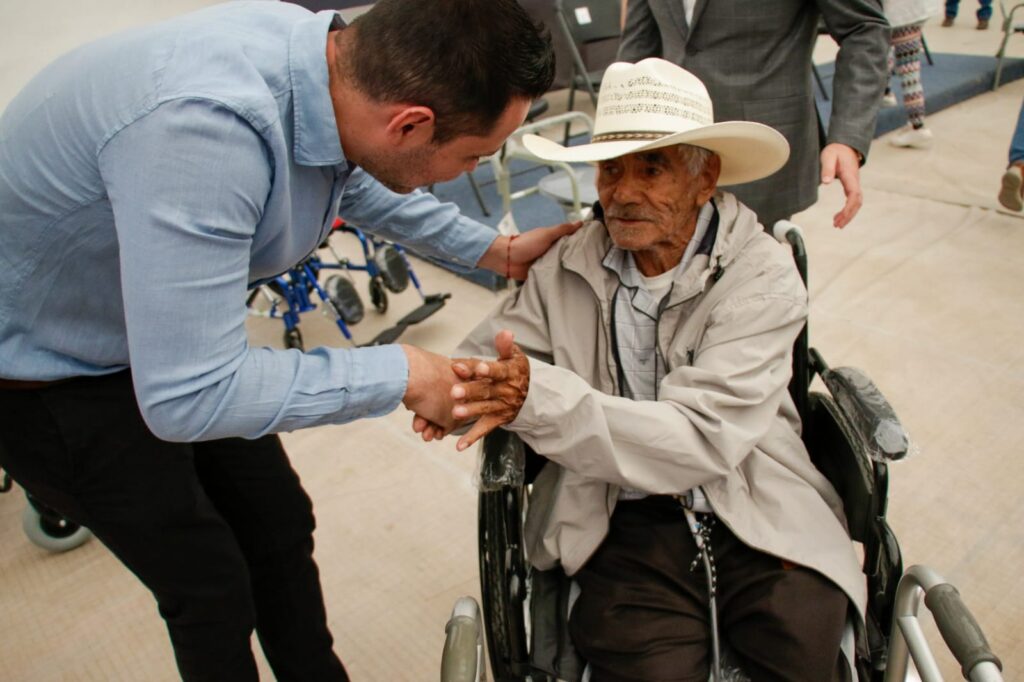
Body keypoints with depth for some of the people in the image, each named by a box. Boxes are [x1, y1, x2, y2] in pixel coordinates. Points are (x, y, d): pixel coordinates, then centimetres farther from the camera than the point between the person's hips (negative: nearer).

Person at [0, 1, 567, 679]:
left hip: (176, 335, 7)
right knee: (210, 585, 5)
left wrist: (495, 251, 6)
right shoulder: (203, 126, -42)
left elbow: (356, 179, 8)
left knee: (281, 528, 15)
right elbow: (186, 396, -37)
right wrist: (401, 374, -29)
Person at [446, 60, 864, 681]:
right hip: (627, 530, 1)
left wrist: (540, 398, -29)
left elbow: (701, 440, -17)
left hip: (759, 522, 0)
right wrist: (448, 392, -24)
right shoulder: (566, 269, 3)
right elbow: (479, 368, 2)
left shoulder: (763, 274, -7)